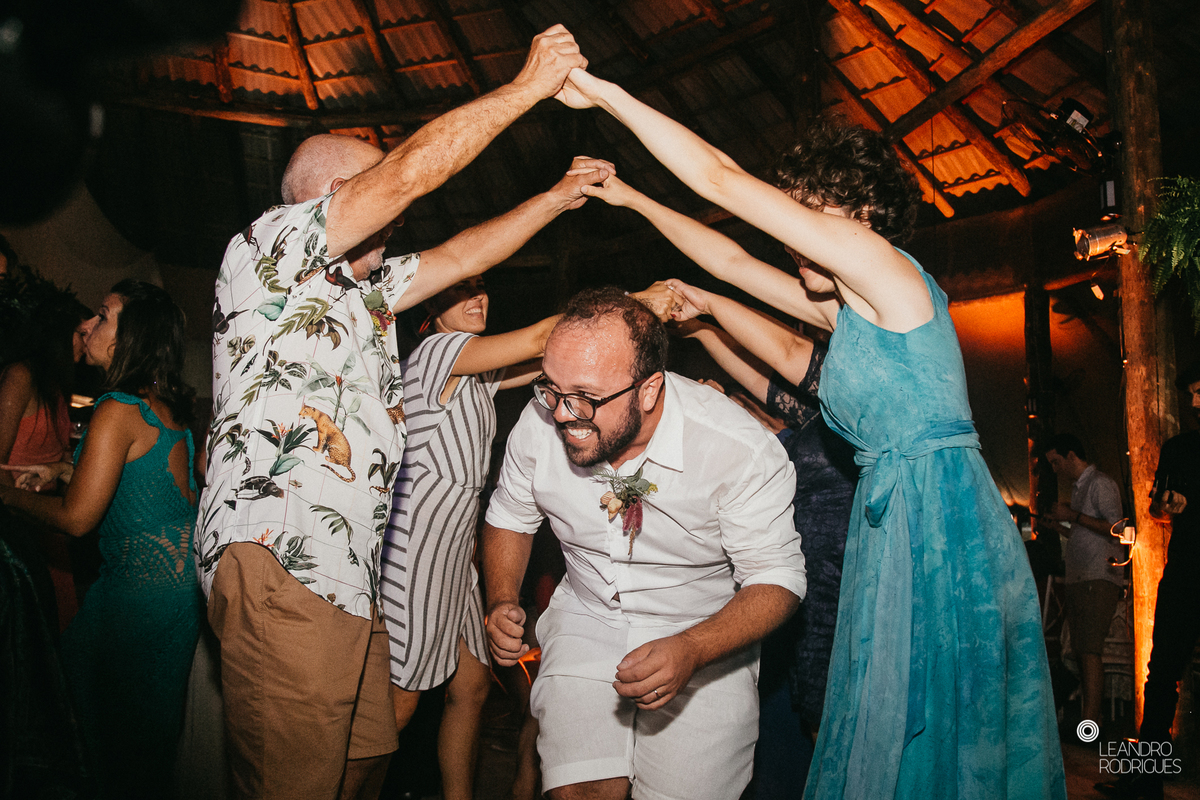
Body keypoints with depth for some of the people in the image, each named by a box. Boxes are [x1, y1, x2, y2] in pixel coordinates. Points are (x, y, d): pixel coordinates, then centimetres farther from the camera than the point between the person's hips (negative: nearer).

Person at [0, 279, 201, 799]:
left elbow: (77, 517, -17)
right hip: (180, 570, 9)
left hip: (144, 582, -9)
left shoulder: (118, 410, -18)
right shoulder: (165, 404, 8)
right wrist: (61, 471, 15)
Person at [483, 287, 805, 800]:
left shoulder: (742, 450, -26)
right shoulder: (541, 421, -15)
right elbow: (510, 518, 5)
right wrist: (502, 600, -12)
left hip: (707, 631, -1)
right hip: (586, 620, 2)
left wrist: (692, 651, -33)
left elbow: (777, 577, -17)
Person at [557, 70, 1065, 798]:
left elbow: (723, 180, -8)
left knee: (934, 741, 0)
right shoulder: (848, 308, 17)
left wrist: (608, 95, -1)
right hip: (898, 521, 9)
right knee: (893, 733, 14)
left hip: (941, 524, -9)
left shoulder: (885, 266, -8)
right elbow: (732, 262, 23)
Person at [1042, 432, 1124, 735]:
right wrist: (1060, 525, 16)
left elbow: (1115, 528, -16)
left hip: (1099, 579, -9)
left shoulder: (1101, 484, -4)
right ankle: (1087, 711, 10)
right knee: (1081, 650, 6)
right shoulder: (1078, 488, 23)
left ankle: (1090, 722, -14)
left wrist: (1074, 516, -13)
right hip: (1077, 580, 9)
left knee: (1090, 649, -13)